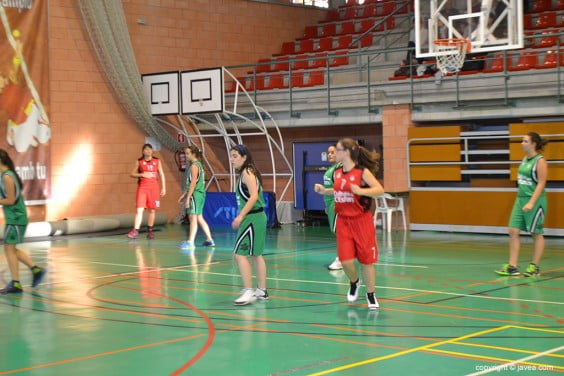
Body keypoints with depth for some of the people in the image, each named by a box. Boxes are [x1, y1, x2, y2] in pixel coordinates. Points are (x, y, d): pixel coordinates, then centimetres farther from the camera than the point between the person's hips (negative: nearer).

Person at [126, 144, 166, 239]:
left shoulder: (157, 161, 7)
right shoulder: (139, 161, 4)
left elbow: (161, 174, 9)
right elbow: (132, 174, 5)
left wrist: (164, 187, 3)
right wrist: (142, 174, -11)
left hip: (154, 187, 2)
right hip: (142, 187, -2)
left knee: (152, 210, 6)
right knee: (139, 209, -10)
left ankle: (150, 231, 18)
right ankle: (135, 231, -12)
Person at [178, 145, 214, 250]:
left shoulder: (194, 166, -12)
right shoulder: (198, 165, 17)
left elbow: (193, 183, -18)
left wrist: (188, 197, -19)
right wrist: (184, 194, 23)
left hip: (195, 195, -10)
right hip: (200, 194, 10)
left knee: (193, 218, -12)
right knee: (199, 218, 16)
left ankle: (190, 242, -16)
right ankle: (209, 240, 22)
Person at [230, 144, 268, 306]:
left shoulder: (247, 172, -14)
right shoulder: (245, 173, 14)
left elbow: (254, 196, -23)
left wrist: (240, 216, -26)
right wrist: (241, 217, 17)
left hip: (252, 218, -10)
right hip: (256, 218, 10)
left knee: (239, 254, -10)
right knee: (256, 254, 16)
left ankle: (248, 291, -10)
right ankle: (261, 291, 23)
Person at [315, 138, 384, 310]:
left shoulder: (362, 172, -11)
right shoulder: (337, 173, 7)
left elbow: (379, 189, -17)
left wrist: (361, 191, -31)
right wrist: (325, 190, 9)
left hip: (361, 220, -4)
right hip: (343, 221, 4)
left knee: (366, 259, 4)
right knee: (346, 260, -6)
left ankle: (371, 295, 20)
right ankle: (354, 282, 26)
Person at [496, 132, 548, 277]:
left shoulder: (540, 161, -11)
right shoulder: (525, 159, 12)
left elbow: (541, 183, -15)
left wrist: (531, 203, -22)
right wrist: (522, 199, 17)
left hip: (535, 200, -8)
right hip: (520, 199, 8)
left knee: (536, 233, 3)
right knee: (513, 231, 1)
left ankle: (535, 267, 12)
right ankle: (512, 267, 3)